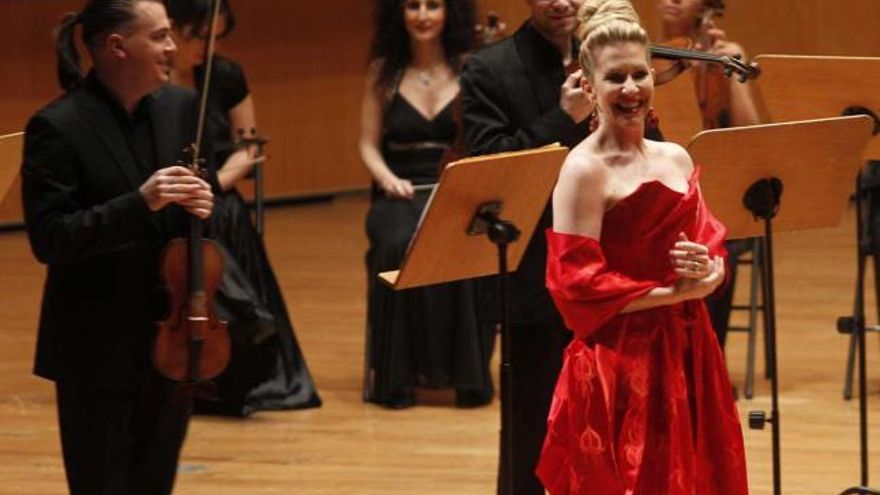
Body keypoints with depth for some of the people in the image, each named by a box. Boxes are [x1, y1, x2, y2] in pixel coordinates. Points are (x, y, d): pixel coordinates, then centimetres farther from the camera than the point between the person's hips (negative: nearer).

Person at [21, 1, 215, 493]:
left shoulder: (182, 107, 2)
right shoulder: (58, 127, -15)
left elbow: (207, 191, 15)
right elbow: (48, 240, -18)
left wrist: (202, 202, -10)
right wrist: (140, 203, -29)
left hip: (171, 335, 6)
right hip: (98, 347, -6)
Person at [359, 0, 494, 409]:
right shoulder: (383, 73, 11)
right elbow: (369, 146, 10)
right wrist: (388, 179, -10)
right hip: (401, 197, 1)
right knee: (400, 247, -34)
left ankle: (468, 372, -24)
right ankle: (396, 375, -25)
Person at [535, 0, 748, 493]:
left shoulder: (676, 158, 9)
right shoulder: (585, 169, -11)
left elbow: (713, 246, 13)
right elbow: (578, 285, -16)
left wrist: (707, 271, -10)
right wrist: (674, 292, -16)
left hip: (688, 353, 7)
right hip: (619, 364, -7)